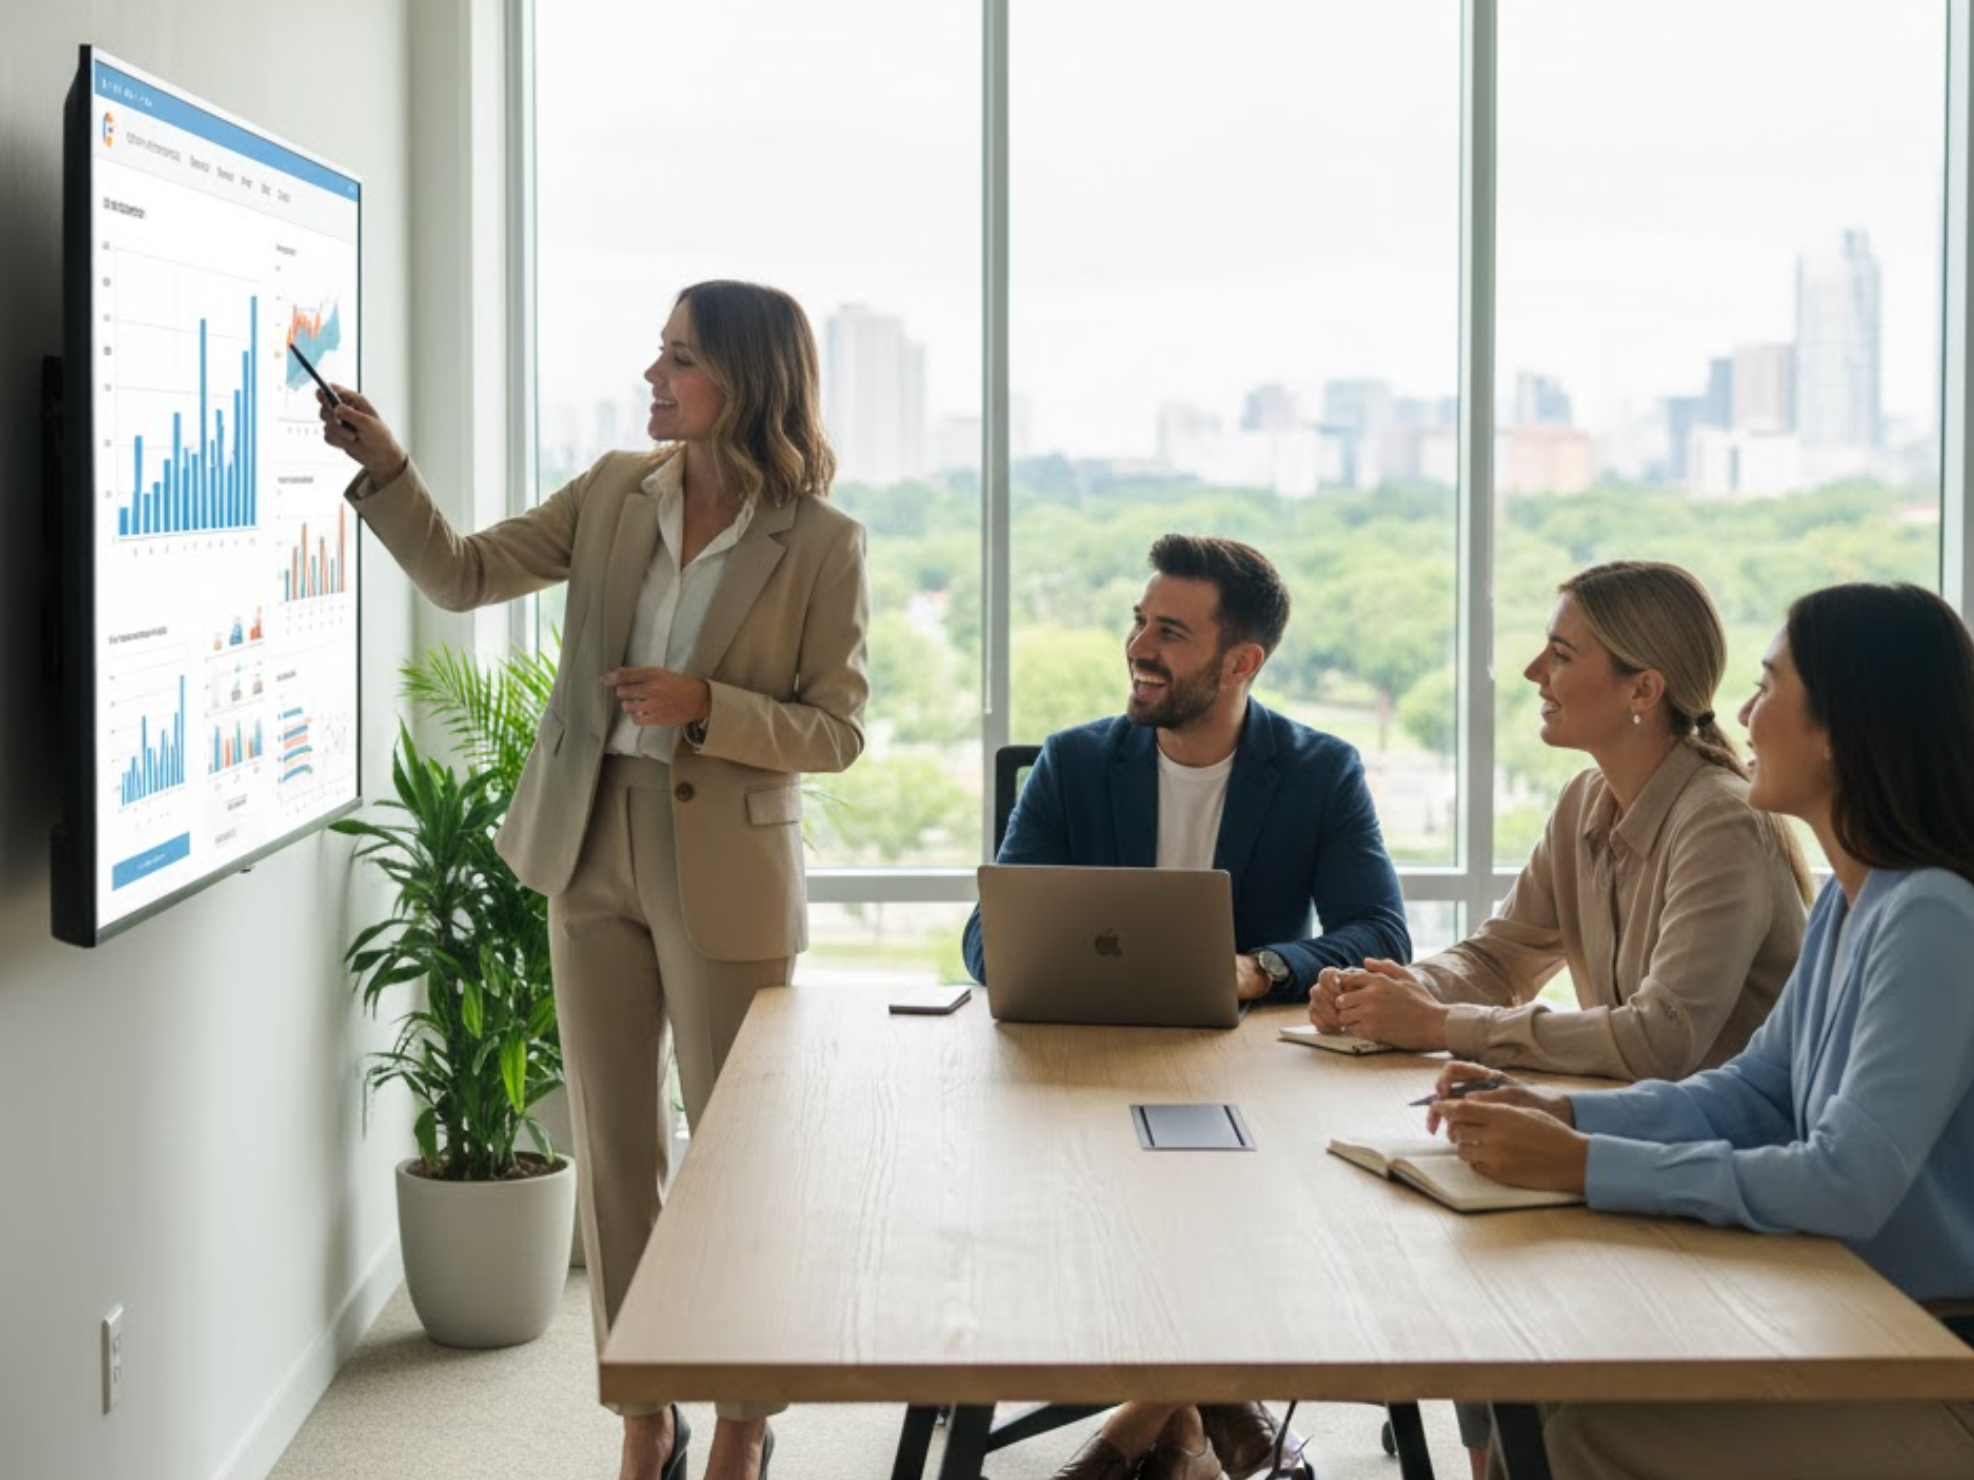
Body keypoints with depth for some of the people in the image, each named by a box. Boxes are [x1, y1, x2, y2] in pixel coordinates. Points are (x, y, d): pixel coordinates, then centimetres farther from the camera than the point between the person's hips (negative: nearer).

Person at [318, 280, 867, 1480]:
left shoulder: (821, 544, -10)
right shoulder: (616, 493, 3)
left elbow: (836, 732, -7)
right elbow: (461, 575, 6)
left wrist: (705, 703, -21)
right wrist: (386, 467, -7)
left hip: (726, 870, -4)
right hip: (595, 851, 5)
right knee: (613, 1146, 10)